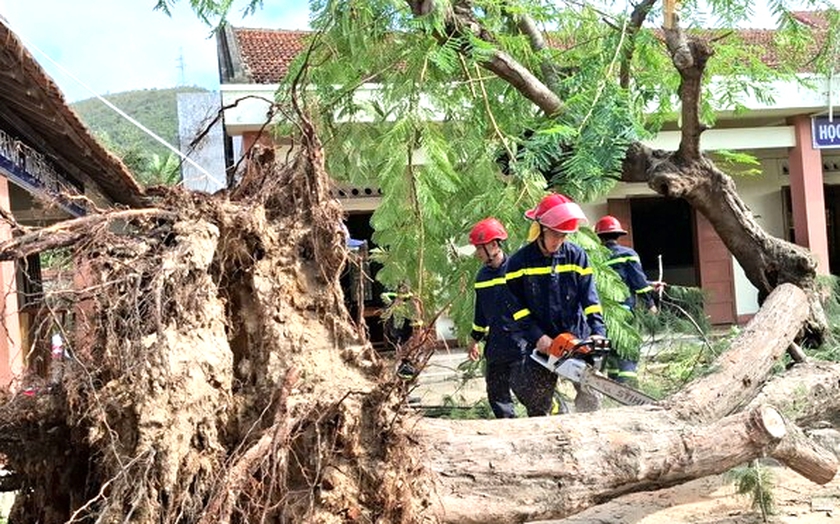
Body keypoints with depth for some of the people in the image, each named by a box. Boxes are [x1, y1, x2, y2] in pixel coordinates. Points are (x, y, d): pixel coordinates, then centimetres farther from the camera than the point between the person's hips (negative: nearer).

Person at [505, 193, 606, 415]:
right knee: (538, 405, 3)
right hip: (541, 345, -1)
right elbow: (517, 307, -5)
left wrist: (598, 331, -18)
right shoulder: (519, 262, -5)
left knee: (590, 399, 2)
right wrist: (538, 337, -15)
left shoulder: (576, 256, -2)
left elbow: (589, 298, -5)